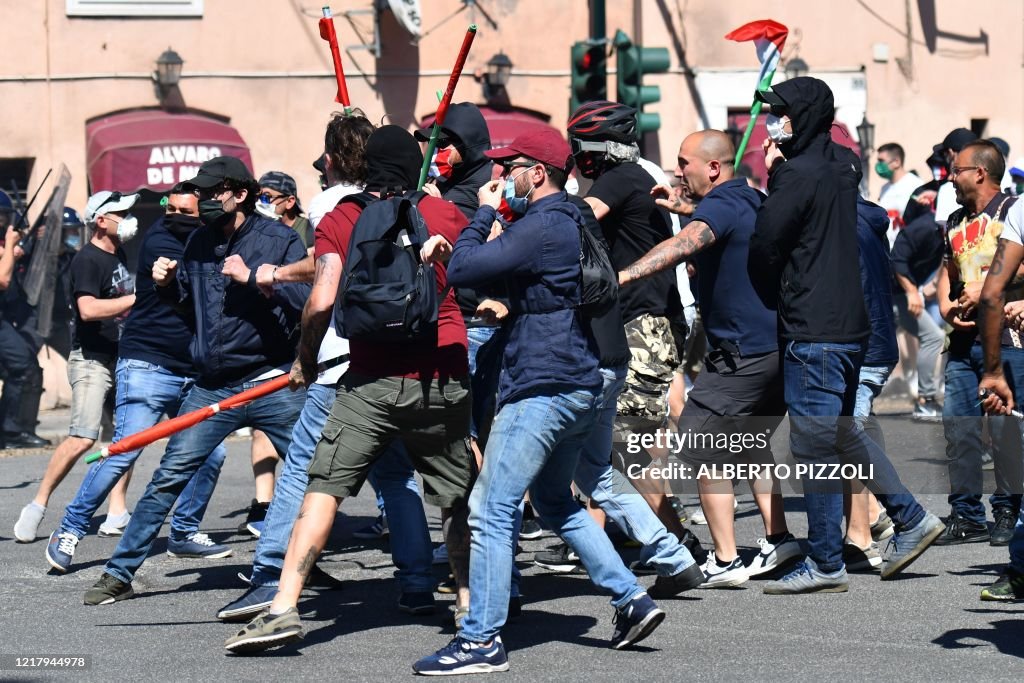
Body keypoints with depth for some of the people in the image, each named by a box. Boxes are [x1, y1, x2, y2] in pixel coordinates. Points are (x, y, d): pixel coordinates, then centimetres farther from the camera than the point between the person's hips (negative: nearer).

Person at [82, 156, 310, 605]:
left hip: (271, 384, -3)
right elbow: (187, 299, 23)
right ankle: (119, 574, 2)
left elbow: (307, 299, -15)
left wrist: (250, 278, -22)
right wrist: (166, 283, 2)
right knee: (168, 478, -1)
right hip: (211, 389, 3)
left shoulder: (279, 239, -5)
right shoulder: (200, 243, 10)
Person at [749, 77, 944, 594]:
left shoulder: (799, 174, -16)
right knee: (840, 433, 21)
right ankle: (911, 519, 23)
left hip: (813, 333, -9)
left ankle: (825, 566, 2)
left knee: (814, 447, -3)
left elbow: (764, 248, -12)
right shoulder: (842, 165, 11)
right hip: (849, 323, 9)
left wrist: (775, 299, 6)